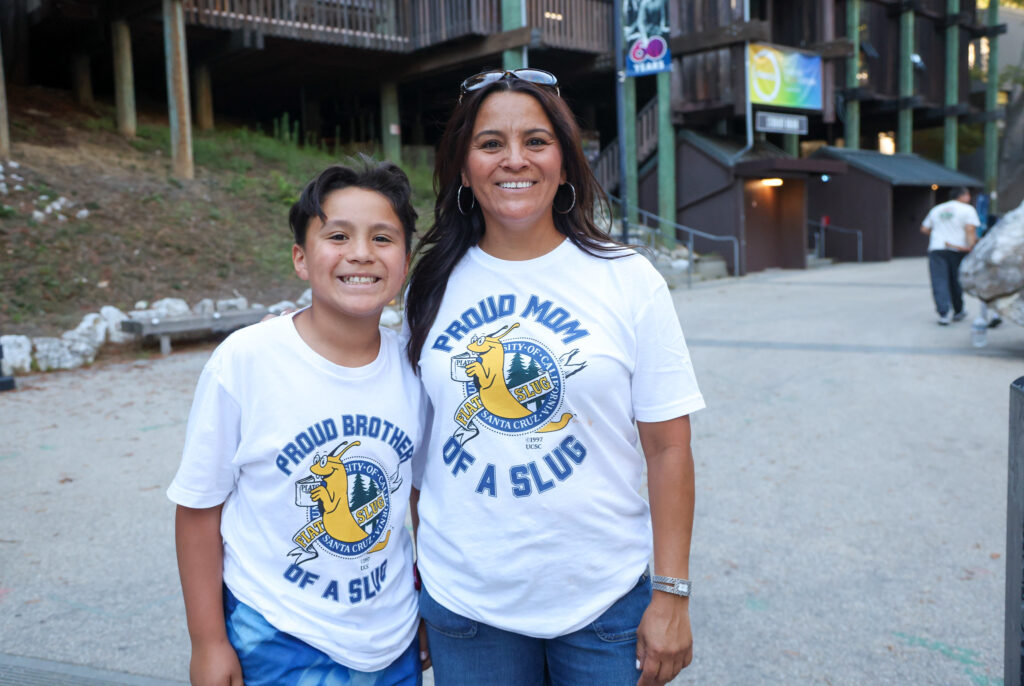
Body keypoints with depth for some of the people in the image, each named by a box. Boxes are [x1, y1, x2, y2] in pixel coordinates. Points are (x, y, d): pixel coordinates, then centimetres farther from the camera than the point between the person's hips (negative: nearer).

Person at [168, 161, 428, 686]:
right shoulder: (245, 361, -16)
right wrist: (208, 642, -4)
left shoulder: (413, 366, -7)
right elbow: (200, 507, -8)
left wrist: (429, 603, 12)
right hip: (277, 643, -3)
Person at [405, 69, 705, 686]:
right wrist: (410, 581, 6)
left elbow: (667, 448, -5)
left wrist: (672, 595, -6)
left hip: (605, 602, -1)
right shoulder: (432, 287, -1)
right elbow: (413, 445, 5)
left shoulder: (629, 281, -6)